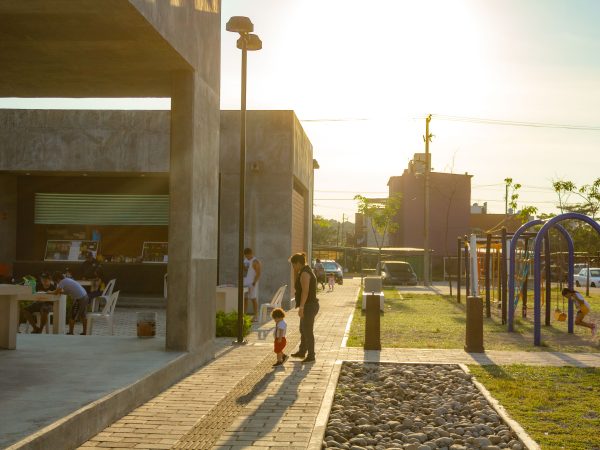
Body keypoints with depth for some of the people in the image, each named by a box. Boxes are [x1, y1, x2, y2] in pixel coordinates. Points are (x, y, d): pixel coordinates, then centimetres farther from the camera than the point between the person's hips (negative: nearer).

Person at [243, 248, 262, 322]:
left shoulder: (255, 261, -11)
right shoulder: (245, 260, 14)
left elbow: (258, 273, -15)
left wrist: (254, 282, -22)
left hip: (252, 283, -8)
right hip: (244, 283, 8)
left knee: (253, 299, -5)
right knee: (244, 299, 8)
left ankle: (255, 317, -2)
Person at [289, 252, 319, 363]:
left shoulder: (304, 273, -19)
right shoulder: (306, 270, 14)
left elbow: (305, 291, -28)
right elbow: (297, 284, 26)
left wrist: (301, 307, -29)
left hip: (309, 306, -11)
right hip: (310, 305, 11)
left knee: (308, 331, -4)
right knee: (303, 329, 23)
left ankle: (311, 356, 3)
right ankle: (302, 352, 36)